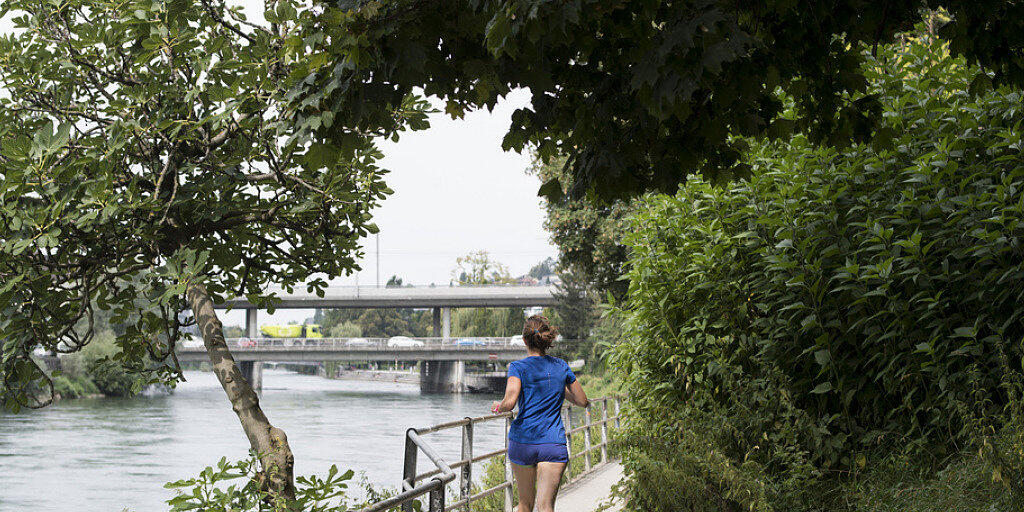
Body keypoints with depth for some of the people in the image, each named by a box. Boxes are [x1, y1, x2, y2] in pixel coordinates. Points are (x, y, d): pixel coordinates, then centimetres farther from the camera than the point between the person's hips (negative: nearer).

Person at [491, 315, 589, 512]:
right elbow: (583, 401, 16)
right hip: (553, 444, 1)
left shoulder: (518, 367, -3)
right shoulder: (561, 366, 7)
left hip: (522, 441, -1)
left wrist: (498, 407, 3)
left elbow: (510, 402, -19)